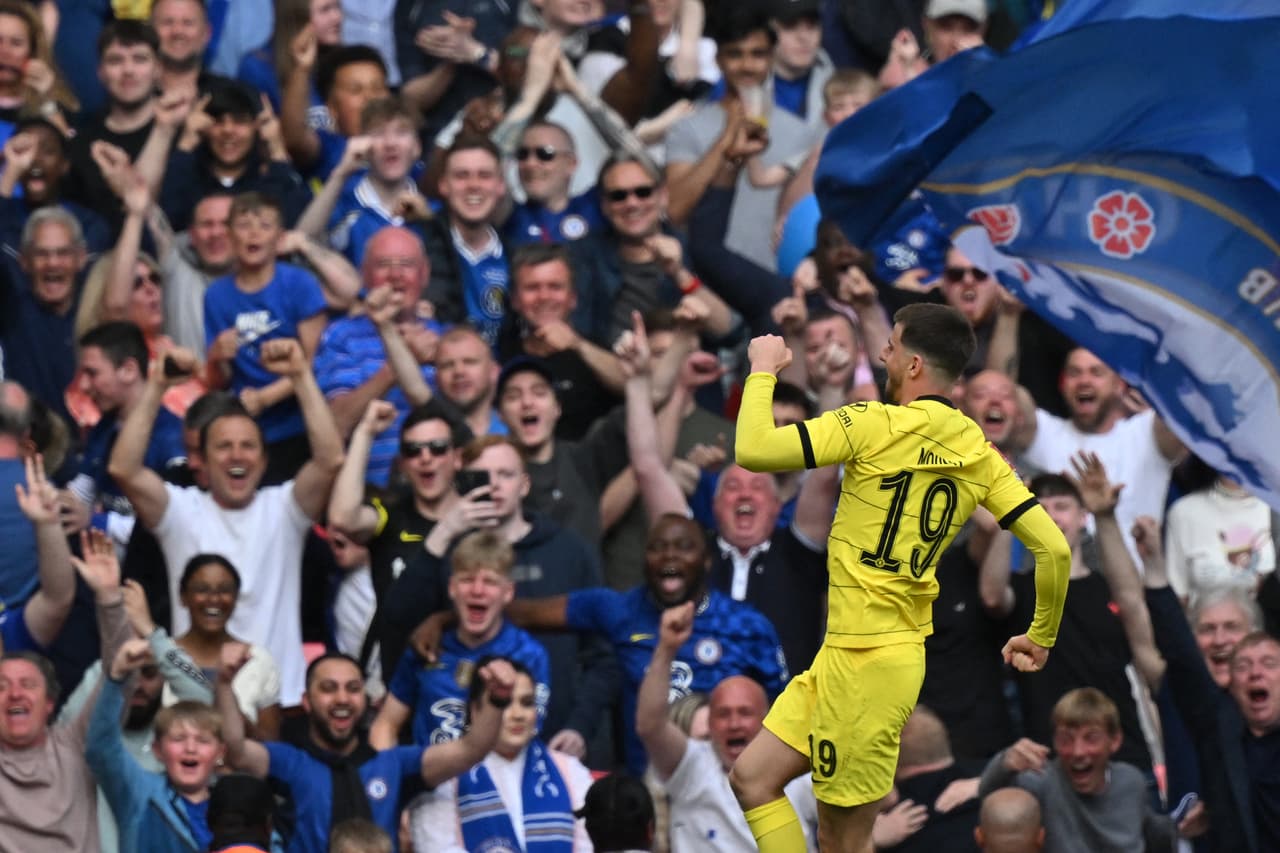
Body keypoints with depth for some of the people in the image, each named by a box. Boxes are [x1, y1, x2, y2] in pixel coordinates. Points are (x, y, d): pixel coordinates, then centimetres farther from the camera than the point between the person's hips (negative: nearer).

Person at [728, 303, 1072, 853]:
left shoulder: (876, 426, -14)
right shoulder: (978, 453, 6)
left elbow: (753, 450, -18)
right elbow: (1053, 546, 4)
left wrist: (764, 369, -2)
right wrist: (1041, 637, 18)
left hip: (865, 662, -8)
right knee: (752, 780, 12)